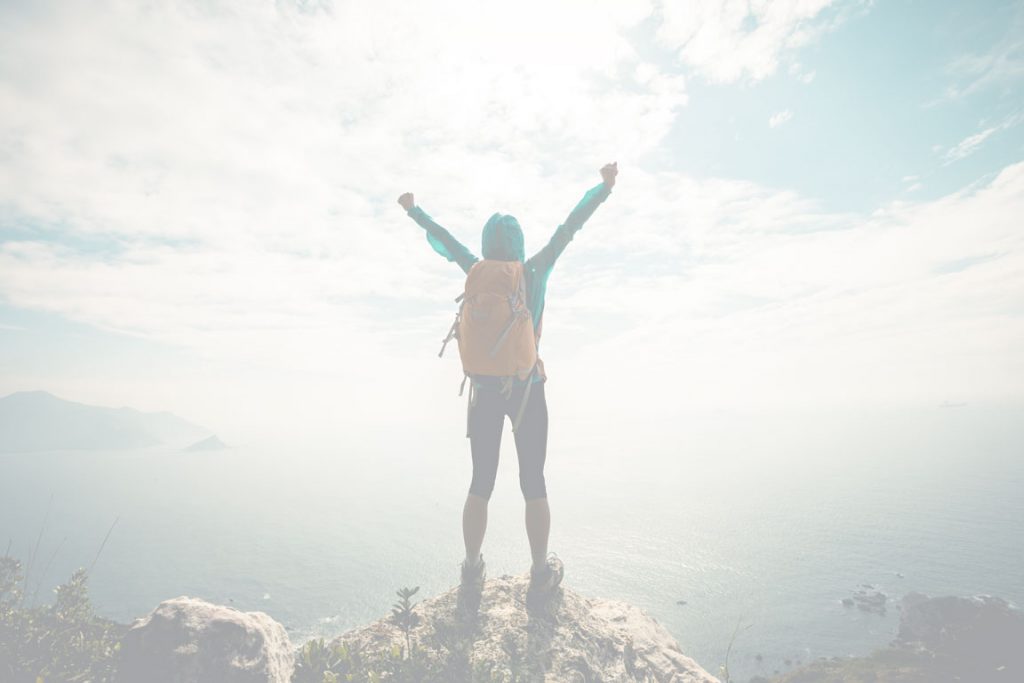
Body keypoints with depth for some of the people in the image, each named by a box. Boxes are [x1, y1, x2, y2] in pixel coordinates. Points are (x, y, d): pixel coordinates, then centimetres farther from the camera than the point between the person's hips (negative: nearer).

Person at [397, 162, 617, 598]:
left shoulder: (477, 273, -3)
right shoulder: (535, 273, -8)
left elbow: (443, 240, 12)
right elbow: (570, 226, -1)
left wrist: (412, 210, 29)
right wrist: (605, 186, 9)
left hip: (484, 391, 2)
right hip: (526, 390, -2)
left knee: (481, 484, 13)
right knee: (533, 484, 10)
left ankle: (472, 570, 26)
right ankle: (542, 573, 23)